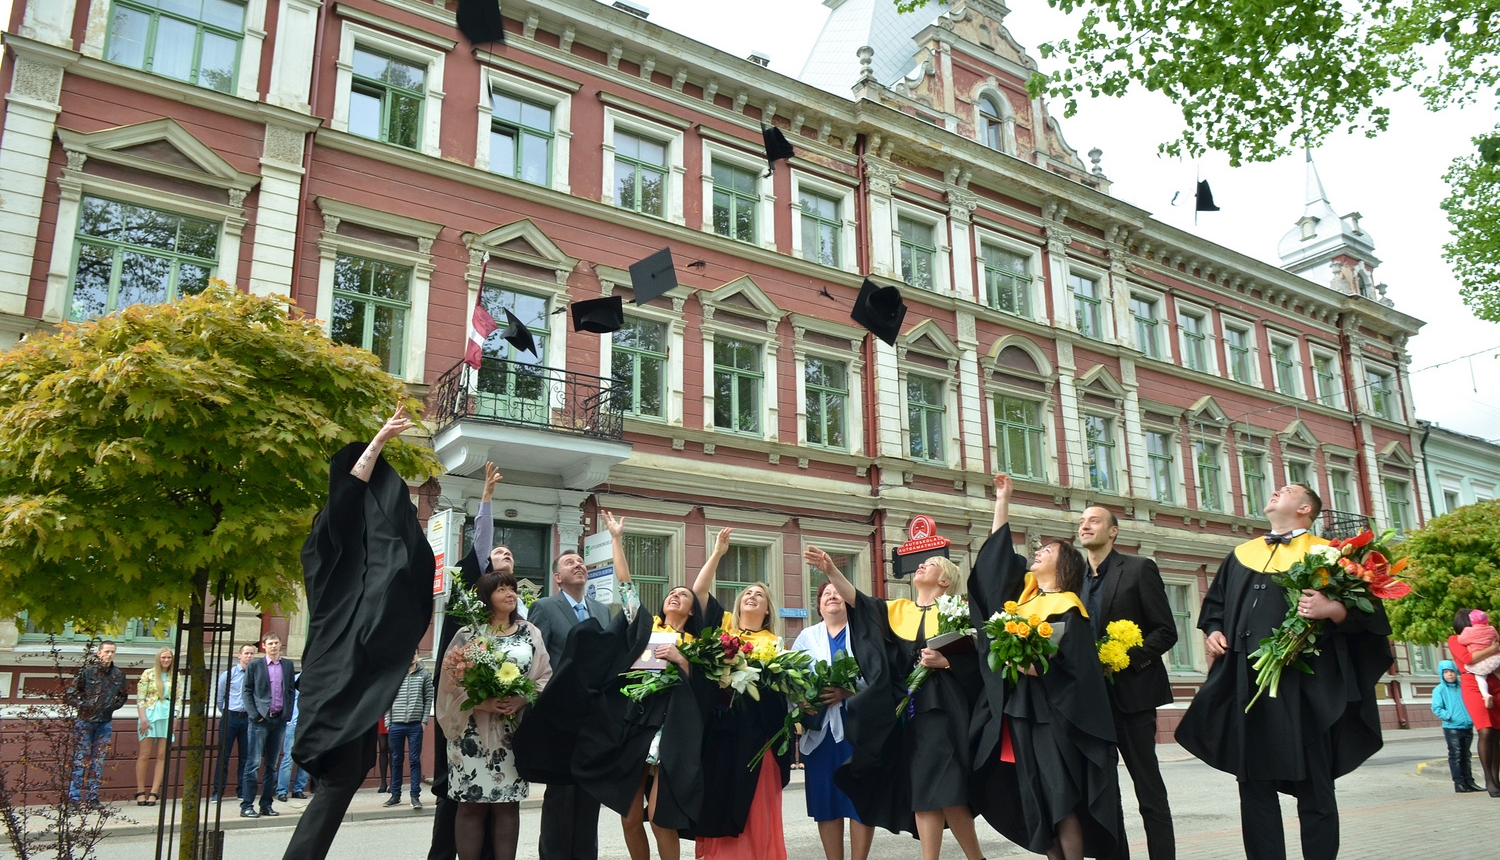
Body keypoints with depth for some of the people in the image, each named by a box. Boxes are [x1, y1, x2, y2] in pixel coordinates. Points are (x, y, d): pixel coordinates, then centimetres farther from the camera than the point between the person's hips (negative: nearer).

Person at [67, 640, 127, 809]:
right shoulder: (87, 671, -6)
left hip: (105, 723, 4)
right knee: (80, 759, -2)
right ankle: (74, 798, 5)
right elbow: (71, 694, -4)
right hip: (85, 721, -4)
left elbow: (123, 696, 19)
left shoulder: (118, 674, 6)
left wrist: (113, 706, 5)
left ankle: (92, 798, 13)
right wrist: (83, 706, -13)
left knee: (98, 761, 7)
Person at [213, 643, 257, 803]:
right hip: (230, 717, 0)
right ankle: (218, 791, 9)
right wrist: (226, 714, 12)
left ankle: (242, 791, 15)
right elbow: (220, 697, 9)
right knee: (223, 755, 2)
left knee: (245, 756, 6)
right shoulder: (228, 674, 1)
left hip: (248, 719, 0)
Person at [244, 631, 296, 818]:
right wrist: (254, 714, -8)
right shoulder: (254, 666, 3)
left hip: (280, 719, 3)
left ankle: (266, 804, 13)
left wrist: (288, 713, 1)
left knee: (271, 765, 8)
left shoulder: (288, 665, 10)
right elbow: (247, 691, 1)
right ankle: (246, 805, 0)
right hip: (260, 719, -3)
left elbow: (291, 690, 11)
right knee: (254, 763, -5)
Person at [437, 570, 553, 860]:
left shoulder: (530, 632, 8)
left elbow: (545, 677, 5)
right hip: (474, 733, -2)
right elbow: (450, 680, -3)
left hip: (514, 732, 2)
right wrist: (481, 702, -18)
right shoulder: (468, 634, 1)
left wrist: (521, 699, -13)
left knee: (508, 803, 5)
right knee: (472, 804, 1)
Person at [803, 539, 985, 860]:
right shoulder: (898, 610, 14)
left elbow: (974, 659, -2)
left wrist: (943, 661, -19)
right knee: (921, 791, 3)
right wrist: (831, 571, -12)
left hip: (942, 710, -4)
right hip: (909, 712, 4)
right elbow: (858, 600, 0)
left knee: (945, 790, -8)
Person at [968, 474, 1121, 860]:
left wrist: (1036, 667, -26)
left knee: (1060, 802, -4)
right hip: (1016, 713, 7)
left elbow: (1074, 665, -14)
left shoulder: (1068, 608, -7)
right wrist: (1003, 499, 17)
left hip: (1050, 716, -7)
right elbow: (998, 553, 16)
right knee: (1034, 803, 8)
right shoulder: (1025, 593, 12)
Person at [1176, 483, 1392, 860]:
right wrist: (1213, 630, 9)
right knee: (1254, 785, 6)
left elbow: (1366, 607, -4)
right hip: (1246, 684, 5)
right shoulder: (1240, 555, 19)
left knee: (1313, 787, 1)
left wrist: (1334, 609, -24)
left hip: (1304, 686, -5)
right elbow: (1214, 601, 27)